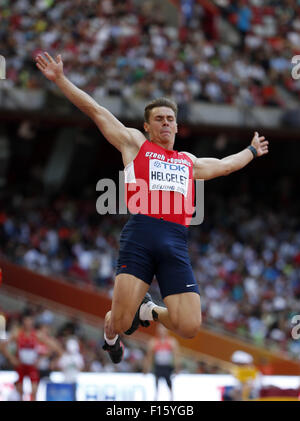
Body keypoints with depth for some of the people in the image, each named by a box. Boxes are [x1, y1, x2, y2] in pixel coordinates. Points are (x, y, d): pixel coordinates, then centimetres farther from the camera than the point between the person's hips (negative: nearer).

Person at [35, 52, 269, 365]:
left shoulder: (189, 162, 31)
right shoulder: (134, 143, 19)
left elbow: (226, 165, 50)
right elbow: (95, 110, 15)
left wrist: (252, 151, 63)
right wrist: (60, 80, 10)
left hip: (176, 243, 4)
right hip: (139, 236, -4)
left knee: (189, 328, -11)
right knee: (120, 322, -14)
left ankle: (149, 310, 22)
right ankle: (111, 336, 26)